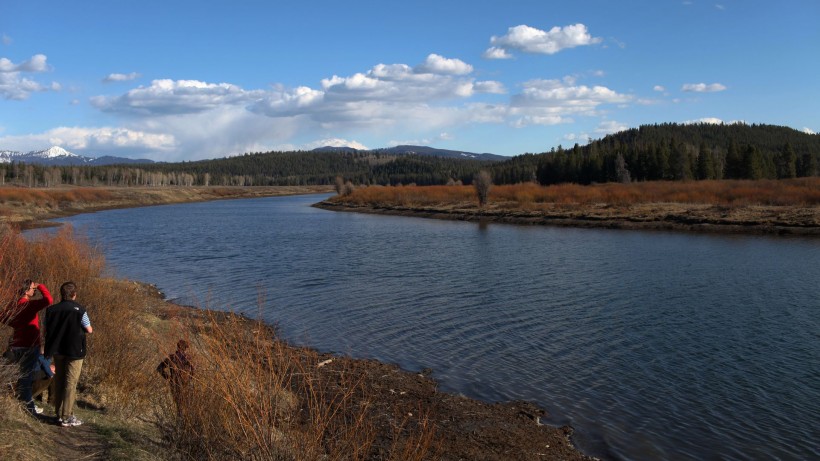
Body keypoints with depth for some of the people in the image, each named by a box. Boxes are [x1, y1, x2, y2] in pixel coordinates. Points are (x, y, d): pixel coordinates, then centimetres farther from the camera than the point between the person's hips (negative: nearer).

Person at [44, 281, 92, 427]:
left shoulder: (51, 310, 1)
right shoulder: (79, 310, -12)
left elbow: (46, 329, 7)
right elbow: (89, 330, -6)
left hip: (57, 350, 5)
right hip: (74, 351, -5)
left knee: (59, 382, 15)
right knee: (70, 383, 0)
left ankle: (59, 414, 22)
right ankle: (66, 417, 2)